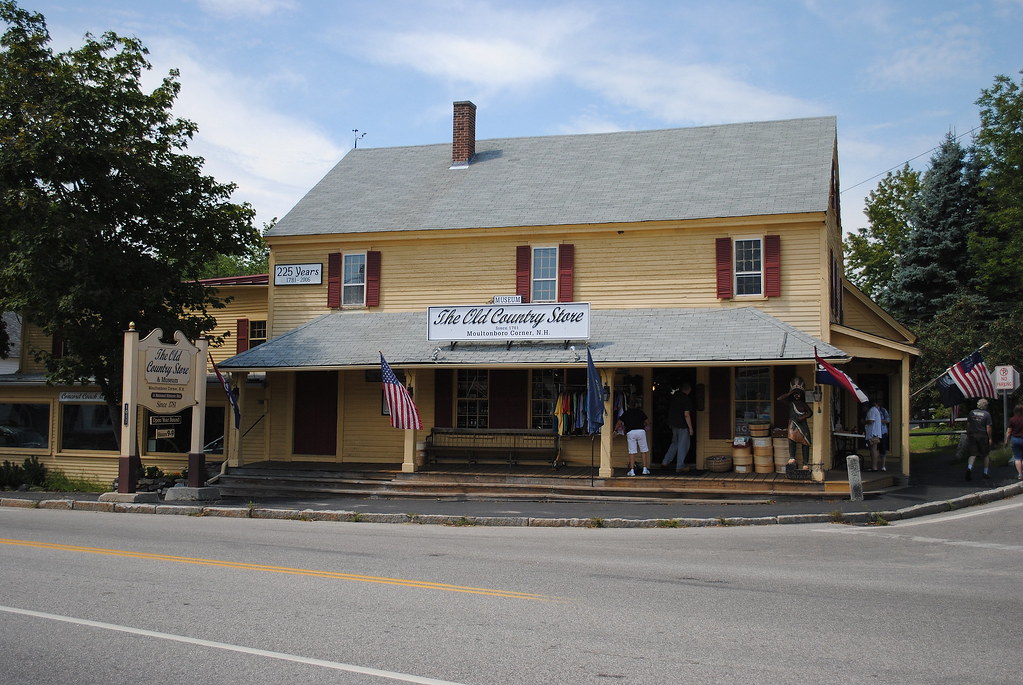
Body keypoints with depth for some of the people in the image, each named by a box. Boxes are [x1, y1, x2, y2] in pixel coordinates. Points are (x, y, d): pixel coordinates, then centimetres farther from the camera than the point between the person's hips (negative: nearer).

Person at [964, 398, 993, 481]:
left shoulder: (972, 413, 5)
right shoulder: (987, 414, -5)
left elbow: (968, 425, 6)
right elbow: (988, 427, -8)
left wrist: (967, 435, 14)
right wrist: (990, 438, -2)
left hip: (972, 435, 2)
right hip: (983, 436, -2)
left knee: (972, 454, 2)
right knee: (986, 455, 12)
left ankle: (969, 468, -24)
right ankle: (986, 473, 16)